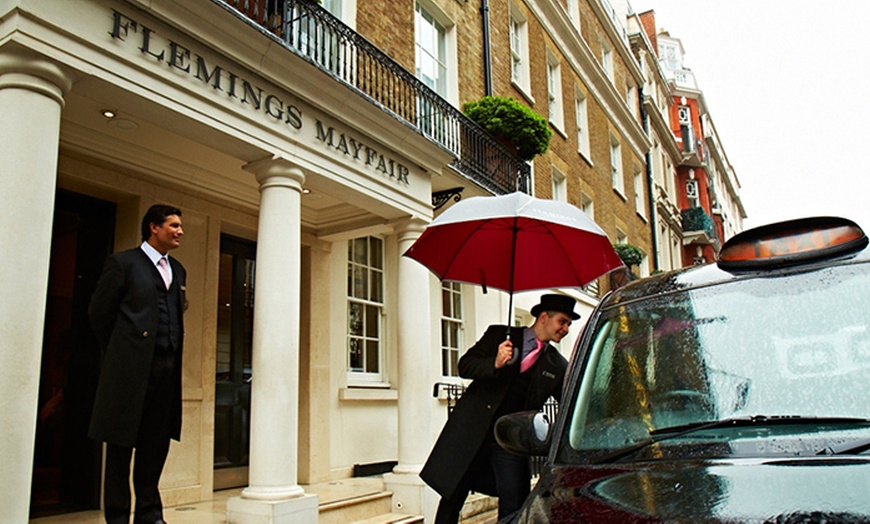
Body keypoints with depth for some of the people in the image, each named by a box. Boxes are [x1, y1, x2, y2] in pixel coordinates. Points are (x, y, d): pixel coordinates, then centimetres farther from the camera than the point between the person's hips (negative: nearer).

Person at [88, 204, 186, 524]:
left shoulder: (177, 270, 16)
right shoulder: (123, 262, -1)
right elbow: (99, 311, 0)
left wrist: (174, 353, 12)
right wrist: (118, 352, 4)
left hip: (167, 366, 5)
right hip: (130, 366, -5)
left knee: (156, 442, 8)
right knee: (121, 443, 4)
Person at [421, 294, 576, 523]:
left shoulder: (558, 365, 9)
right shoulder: (499, 335, 2)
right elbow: (465, 365, -4)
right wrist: (495, 363, -21)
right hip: (473, 428, -2)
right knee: (453, 496, 7)